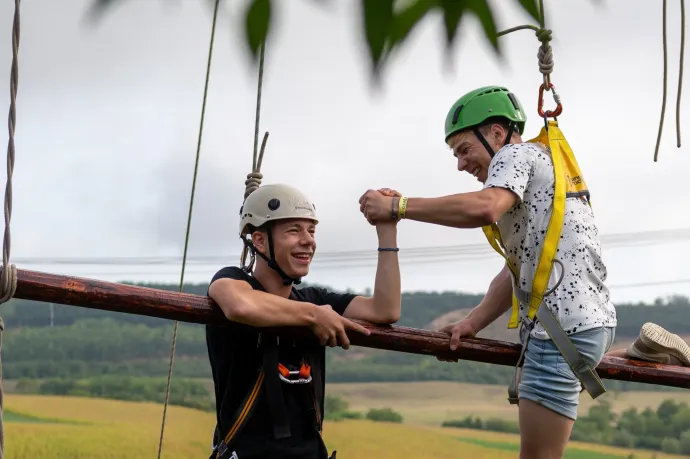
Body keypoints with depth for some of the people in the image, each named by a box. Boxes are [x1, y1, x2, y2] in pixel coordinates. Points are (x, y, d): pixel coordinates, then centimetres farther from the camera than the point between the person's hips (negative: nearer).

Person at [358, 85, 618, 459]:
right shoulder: (534, 171, 27)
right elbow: (516, 270, 19)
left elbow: (485, 207, -26)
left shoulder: (516, 154, -2)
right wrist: (472, 323, 7)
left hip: (566, 327, -11)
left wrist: (397, 206, -20)